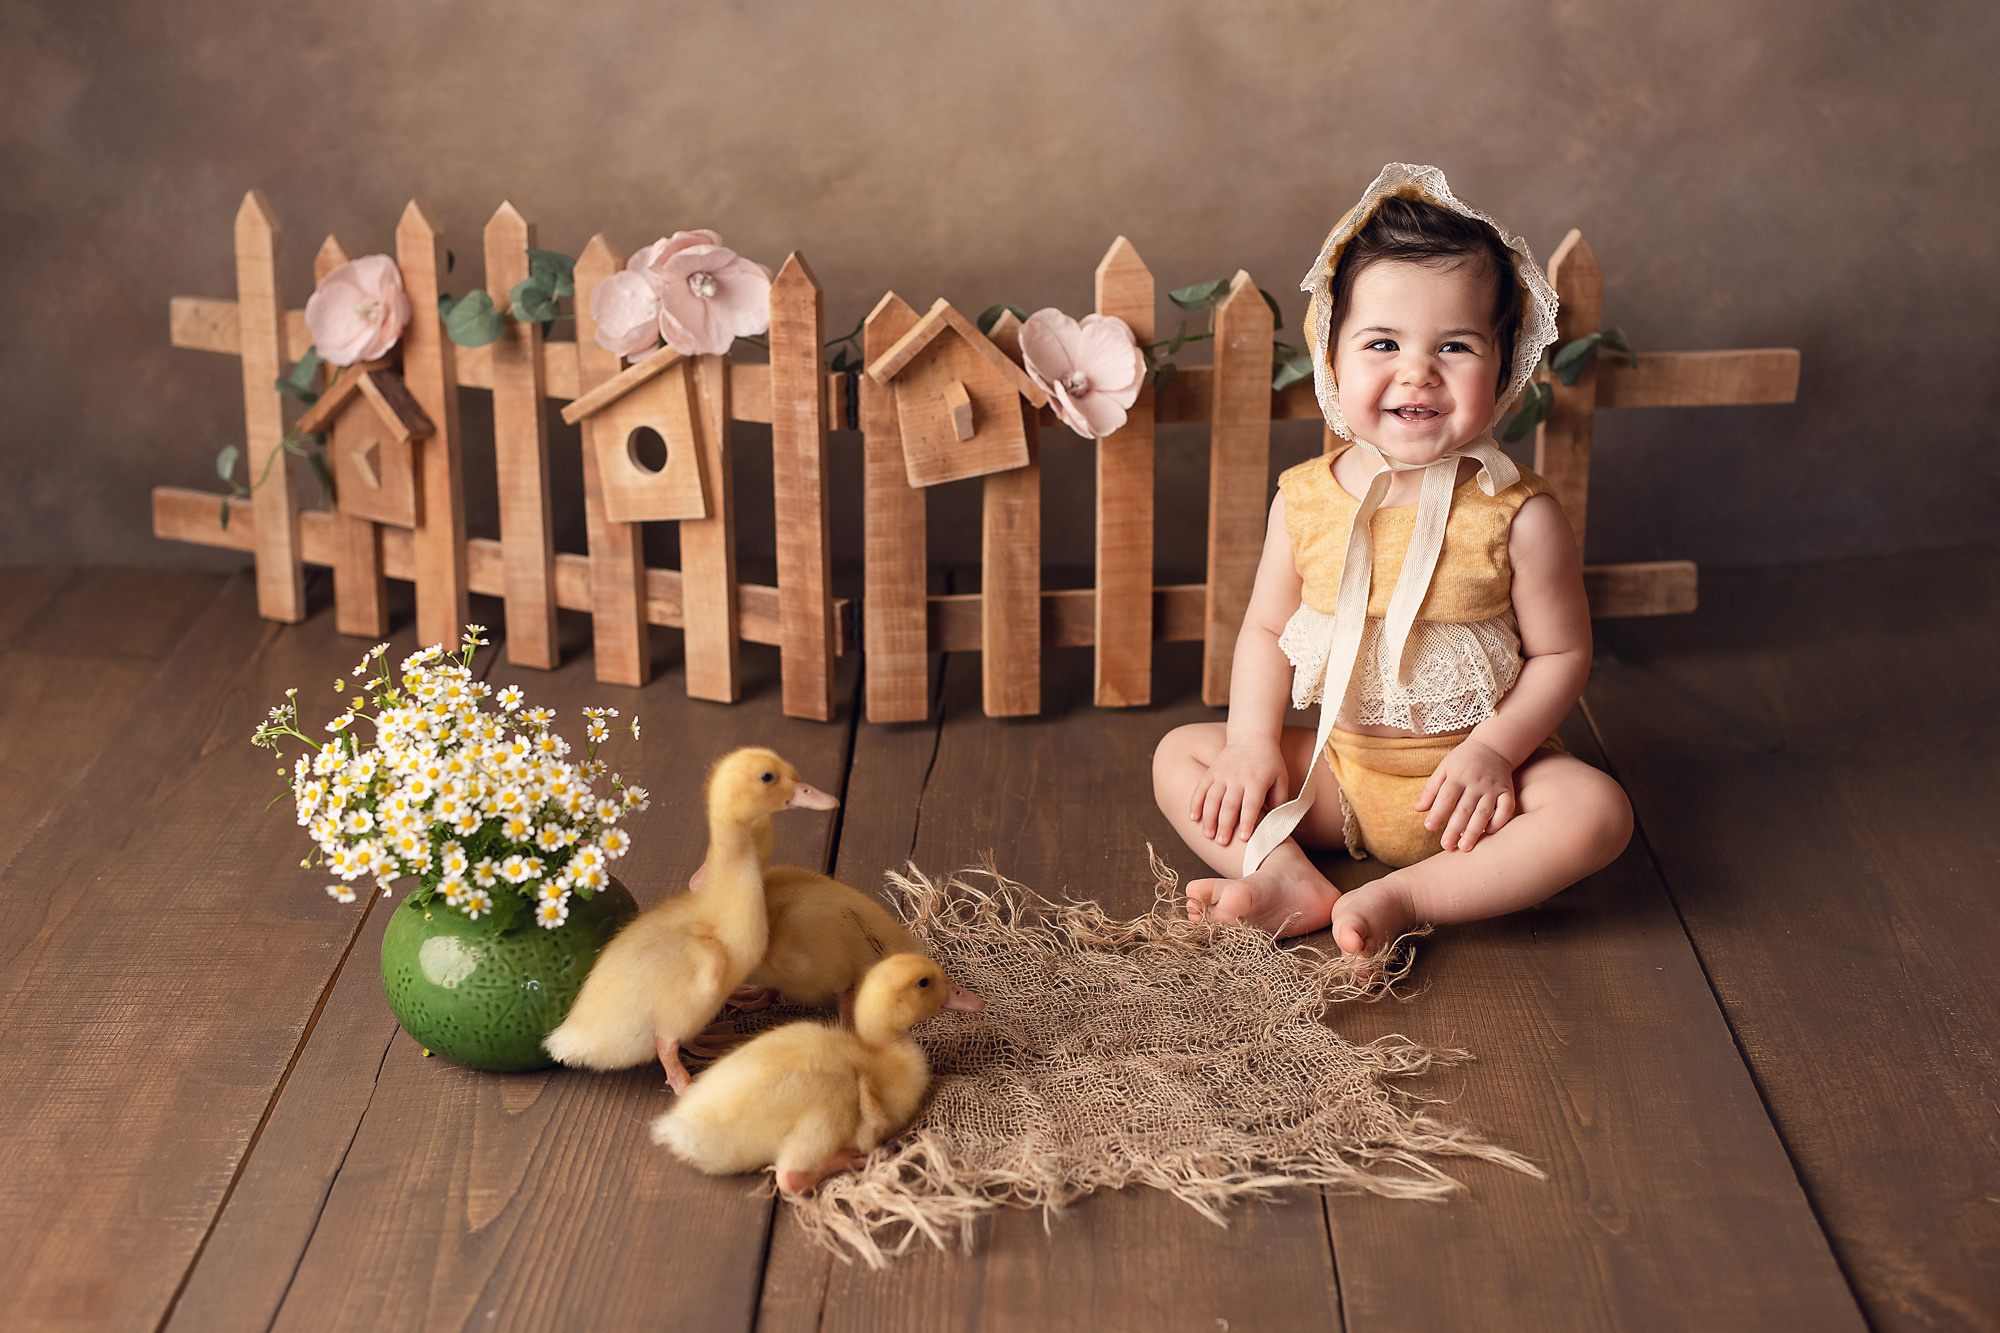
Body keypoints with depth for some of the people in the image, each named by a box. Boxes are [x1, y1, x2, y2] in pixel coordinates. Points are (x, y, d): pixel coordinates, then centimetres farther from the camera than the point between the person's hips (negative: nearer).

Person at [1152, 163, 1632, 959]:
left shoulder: (1518, 517, -14)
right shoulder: (1306, 500, -5)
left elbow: (1561, 654, -8)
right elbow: (1266, 628, 3)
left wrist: (1492, 750, -21)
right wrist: (1254, 743, -10)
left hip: (1465, 781, -3)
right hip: (1335, 774, 3)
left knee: (1597, 812, -27)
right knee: (1180, 756, -6)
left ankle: (1401, 899, -27)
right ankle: (1292, 882, -24)